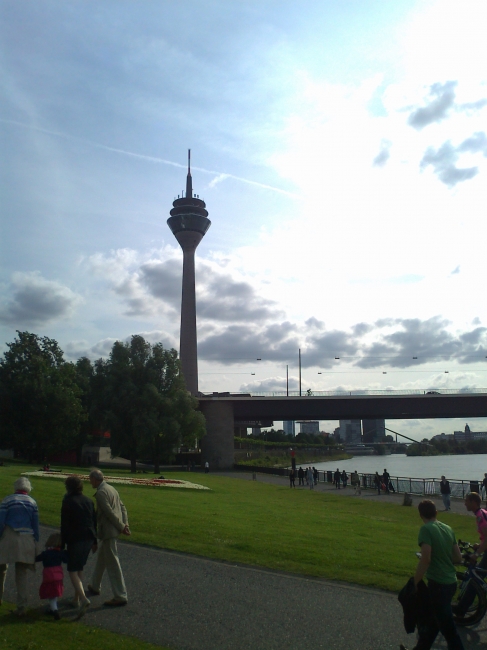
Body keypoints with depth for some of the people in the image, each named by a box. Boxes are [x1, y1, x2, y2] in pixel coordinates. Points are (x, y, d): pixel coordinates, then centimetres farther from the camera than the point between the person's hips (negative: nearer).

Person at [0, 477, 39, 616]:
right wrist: (35, 542, 14)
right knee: (21, 573, 8)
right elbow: (36, 525, 7)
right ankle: (21, 606, 4)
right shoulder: (32, 502, 6)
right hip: (26, 540, 2)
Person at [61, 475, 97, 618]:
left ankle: (83, 598, -19)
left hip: (75, 540, -6)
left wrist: (62, 545, -3)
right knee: (79, 569, 20)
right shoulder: (88, 501, 8)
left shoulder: (68, 502, -10)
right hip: (88, 538, 6)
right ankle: (76, 599, 25)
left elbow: (64, 525, -10)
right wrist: (94, 541, 20)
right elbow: (94, 521, 12)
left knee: (72, 571, -2)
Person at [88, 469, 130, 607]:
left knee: (112, 564, -4)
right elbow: (122, 507, 9)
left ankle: (120, 597, 1)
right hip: (112, 530, 10)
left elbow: (110, 512, -21)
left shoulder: (100, 493, -18)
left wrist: (121, 527, -13)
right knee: (101, 559, 25)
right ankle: (95, 586, 43)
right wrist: (125, 524, 2)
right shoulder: (112, 489, 11)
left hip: (107, 532, -10)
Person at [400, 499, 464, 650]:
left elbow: (426, 559, -24)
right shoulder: (448, 529, 6)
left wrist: (415, 583, -15)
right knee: (430, 620, 23)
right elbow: (458, 558, 10)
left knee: (448, 628, 3)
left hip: (438, 584, -8)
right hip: (451, 582, 8)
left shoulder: (426, 529, -16)